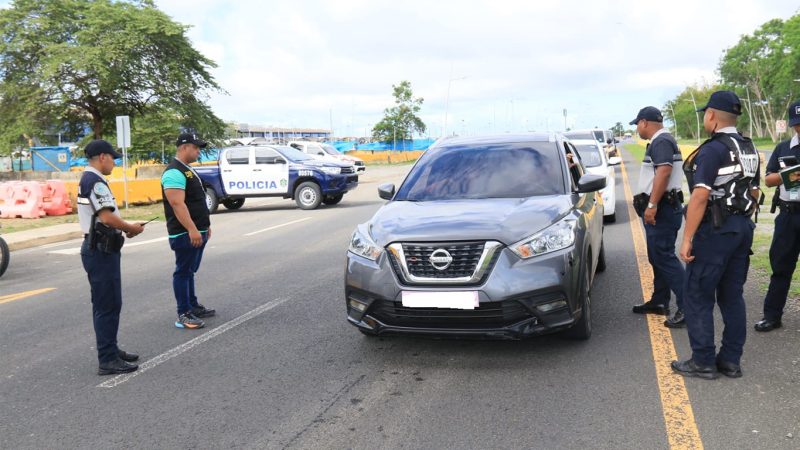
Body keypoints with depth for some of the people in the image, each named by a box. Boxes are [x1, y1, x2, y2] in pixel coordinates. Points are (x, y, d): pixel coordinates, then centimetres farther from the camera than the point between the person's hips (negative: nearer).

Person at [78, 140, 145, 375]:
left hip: (99, 248, 11)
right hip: (101, 250, -11)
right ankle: (108, 360, -1)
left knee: (109, 304, 18)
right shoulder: (95, 182, -16)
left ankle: (111, 350, 28)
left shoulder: (88, 180, 17)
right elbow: (107, 217, -24)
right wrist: (131, 228, -9)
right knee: (107, 305, -6)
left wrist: (125, 228, 9)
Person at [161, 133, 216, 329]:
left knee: (190, 271, 17)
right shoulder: (174, 173, -16)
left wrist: (205, 225, 24)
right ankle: (184, 314, 0)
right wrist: (192, 230, -28)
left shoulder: (188, 170, 17)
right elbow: (177, 204, -25)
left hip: (197, 232, 10)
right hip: (185, 234, -10)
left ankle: (193, 306, 27)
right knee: (183, 272, -4)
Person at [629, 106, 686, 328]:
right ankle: (659, 301, 26)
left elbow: (664, 171, -27)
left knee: (664, 258, -11)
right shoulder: (659, 141, 19)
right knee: (657, 257, 16)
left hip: (662, 210, -11)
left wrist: (652, 205, -29)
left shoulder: (661, 141, -15)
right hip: (660, 209, 11)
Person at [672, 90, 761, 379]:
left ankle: (703, 362, 4)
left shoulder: (713, 150, -16)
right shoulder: (748, 149, 12)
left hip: (715, 230, -9)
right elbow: (753, 193, 18)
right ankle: (731, 361, 19)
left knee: (697, 296, 0)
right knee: (732, 296, 13)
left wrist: (687, 238, -20)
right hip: (743, 228, 9)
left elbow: (700, 197, -22)